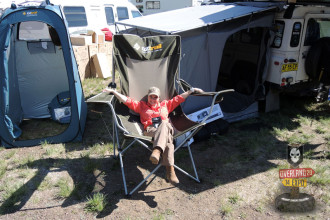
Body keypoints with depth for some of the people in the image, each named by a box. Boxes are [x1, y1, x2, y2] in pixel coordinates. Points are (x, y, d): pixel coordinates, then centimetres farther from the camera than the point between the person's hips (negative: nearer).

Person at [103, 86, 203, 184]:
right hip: (150, 130, -2)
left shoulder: (165, 104, 33)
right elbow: (126, 100, 21)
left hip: (166, 128, 2)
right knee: (167, 138, -37)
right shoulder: (141, 105, 29)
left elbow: (179, 98, 30)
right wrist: (113, 91, 13)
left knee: (164, 124, -39)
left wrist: (192, 90, 25)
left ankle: (157, 151, -56)